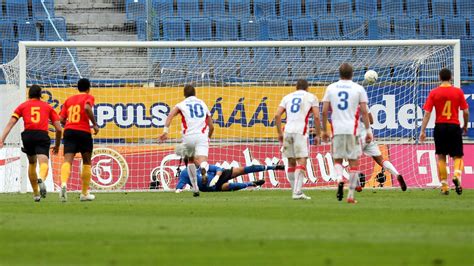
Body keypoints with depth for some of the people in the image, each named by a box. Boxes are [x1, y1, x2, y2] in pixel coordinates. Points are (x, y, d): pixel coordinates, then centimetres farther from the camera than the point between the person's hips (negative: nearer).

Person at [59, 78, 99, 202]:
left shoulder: (69, 99, 19)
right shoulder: (88, 97, 6)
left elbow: (61, 119, 13)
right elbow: (87, 108, -17)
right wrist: (95, 124, -9)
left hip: (69, 131, 3)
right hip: (83, 131, -3)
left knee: (67, 160, -11)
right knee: (86, 162, 15)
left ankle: (64, 183, -41)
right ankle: (84, 193, 18)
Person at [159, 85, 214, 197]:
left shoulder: (182, 104, 15)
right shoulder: (203, 104, 24)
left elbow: (170, 115, -6)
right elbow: (211, 127, 26)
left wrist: (165, 131, -14)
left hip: (188, 136, 0)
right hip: (202, 136, 0)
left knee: (190, 161, 25)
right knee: (202, 161, -16)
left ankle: (195, 188, 23)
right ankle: (203, 167, -54)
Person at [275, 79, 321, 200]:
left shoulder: (287, 97, 19)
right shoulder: (311, 97, 11)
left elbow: (277, 115, 9)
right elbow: (316, 117, 2)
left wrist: (279, 133, 15)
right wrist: (317, 135, 8)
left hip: (288, 131, 4)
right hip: (300, 131, -4)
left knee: (291, 162, 12)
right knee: (302, 161, -7)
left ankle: (296, 191, 15)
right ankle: (297, 192, -20)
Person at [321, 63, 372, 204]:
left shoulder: (331, 88, 7)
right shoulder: (358, 89, 2)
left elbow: (324, 111, 5)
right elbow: (364, 112, -2)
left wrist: (324, 130, 14)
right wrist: (368, 130, 4)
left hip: (337, 130, 1)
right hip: (352, 130, -1)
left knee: (337, 160, 14)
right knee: (353, 162, 5)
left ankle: (339, 179, -17)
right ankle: (351, 196, 2)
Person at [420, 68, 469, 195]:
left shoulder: (434, 93, -1)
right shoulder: (458, 92, -1)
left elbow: (427, 113, -5)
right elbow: (466, 112, -1)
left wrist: (423, 131, -2)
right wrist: (465, 126, 16)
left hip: (440, 127, 0)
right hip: (454, 126, 0)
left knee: (441, 157, 11)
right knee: (458, 156, 8)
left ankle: (444, 186, 8)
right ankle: (457, 175, -22)